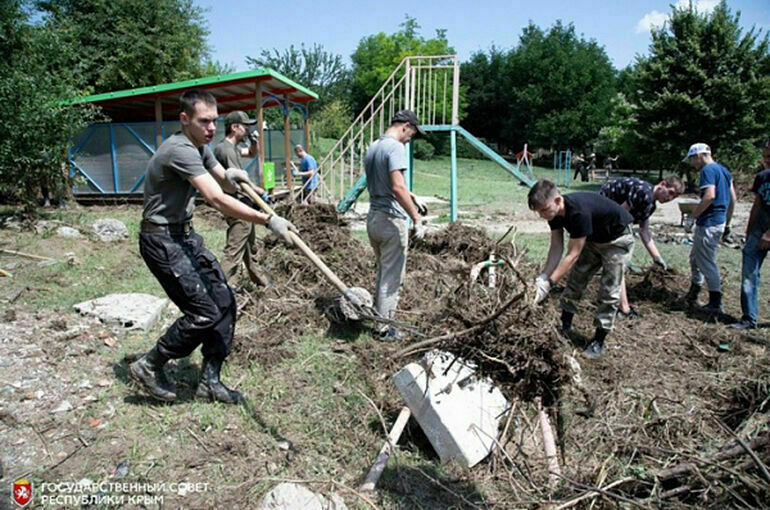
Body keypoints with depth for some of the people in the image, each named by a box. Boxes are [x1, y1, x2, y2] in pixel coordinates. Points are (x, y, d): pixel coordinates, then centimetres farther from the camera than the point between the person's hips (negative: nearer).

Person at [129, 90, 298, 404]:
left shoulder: (199, 147, 10)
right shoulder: (180, 150, -22)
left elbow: (224, 184, 17)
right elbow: (217, 200, -32)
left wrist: (230, 176, -9)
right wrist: (268, 220, -37)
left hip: (186, 235, 10)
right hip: (162, 240, -10)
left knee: (224, 302, 5)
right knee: (204, 313, -12)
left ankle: (210, 381, 16)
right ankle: (148, 367, 11)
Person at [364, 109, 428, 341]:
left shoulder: (372, 148, 14)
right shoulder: (395, 147, -15)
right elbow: (398, 187, -25)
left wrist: (410, 197, 20)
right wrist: (416, 219, -21)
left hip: (373, 217, 9)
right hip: (391, 220, -9)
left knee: (383, 272, 22)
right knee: (392, 278, 2)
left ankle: (377, 316, 32)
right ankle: (384, 329, 11)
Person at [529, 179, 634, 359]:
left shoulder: (579, 212, -40)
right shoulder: (554, 212, -17)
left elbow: (573, 255, -36)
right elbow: (556, 248, -13)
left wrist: (549, 283, -36)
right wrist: (543, 276, -23)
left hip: (618, 239, -7)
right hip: (593, 238, 8)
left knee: (609, 291, -6)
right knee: (575, 280, 6)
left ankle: (598, 342, 4)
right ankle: (564, 327, 18)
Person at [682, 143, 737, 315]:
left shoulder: (708, 170, -13)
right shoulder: (723, 170, 16)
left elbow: (709, 196, -26)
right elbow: (733, 198, 17)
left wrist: (693, 215, -15)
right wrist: (727, 222, 22)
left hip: (709, 223, -10)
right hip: (720, 222, 10)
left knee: (707, 263, -3)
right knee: (695, 257, 20)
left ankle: (715, 304, 3)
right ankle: (693, 294, 29)